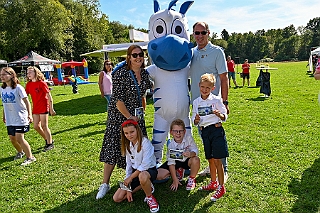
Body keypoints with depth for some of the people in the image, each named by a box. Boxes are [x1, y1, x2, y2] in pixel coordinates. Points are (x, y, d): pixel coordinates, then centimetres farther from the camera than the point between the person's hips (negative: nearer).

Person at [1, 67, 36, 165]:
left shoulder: (18, 88, -13)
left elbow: (26, 102, -12)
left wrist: (29, 114, -18)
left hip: (20, 118, -6)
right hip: (10, 119, 6)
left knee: (19, 138, -9)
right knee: (12, 138, 13)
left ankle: (30, 157, 4)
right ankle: (20, 152, 40)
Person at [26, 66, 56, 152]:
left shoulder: (41, 83, -12)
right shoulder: (29, 84, 6)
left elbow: (49, 96, -12)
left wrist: (51, 109, -14)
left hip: (44, 107, -7)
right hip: (35, 108, 7)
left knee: (44, 126, -2)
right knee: (36, 126, 9)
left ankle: (50, 144, 12)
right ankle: (48, 140, 28)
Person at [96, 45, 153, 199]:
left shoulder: (145, 74, 5)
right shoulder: (121, 74, -15)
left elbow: (150, 87, 25)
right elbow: (117, 99, -18)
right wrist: (129, 117, -16)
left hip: (137, 116, 6)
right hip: (119, 116, -6)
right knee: (114, 148, -1)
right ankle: (105, 184, 14)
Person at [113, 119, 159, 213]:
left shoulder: (145, 143, -20)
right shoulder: (128, 145, 2)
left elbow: (145, 165, -25)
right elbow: (128, 165, 3)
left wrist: (130, 177, -15)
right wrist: (128, 188, -1)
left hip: (149, 170, -7)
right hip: (135, 172, 7)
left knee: (142, 176, -44)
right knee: (117, 198, -3)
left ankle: (150, 197, -12)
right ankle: (144, 185, 11)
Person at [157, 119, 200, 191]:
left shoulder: (189, 138, -20)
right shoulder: (171, 146, -21)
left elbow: (195, 151, -22)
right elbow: (171, 163, -17)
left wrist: (190, 154, -49)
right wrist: (175, 180, -18)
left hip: (187, 160, 0)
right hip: (176, 162, 1)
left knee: (196, 159, -36)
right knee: (158, 176, -15)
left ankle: (192, 179, -4)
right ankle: (178, 171, 14)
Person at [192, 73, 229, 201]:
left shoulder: (216, 100, -5)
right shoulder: (196, 102, 5)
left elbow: (224, 117, -3)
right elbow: (195, 121, 9)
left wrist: (218, 114, -24)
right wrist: (196, 120, -14)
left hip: (216, 130, -4)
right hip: (204, 132, 4)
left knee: (217, 161, -3)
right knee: (210, 159, 16)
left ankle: (221, 187, 10)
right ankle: (213, 183, 32)